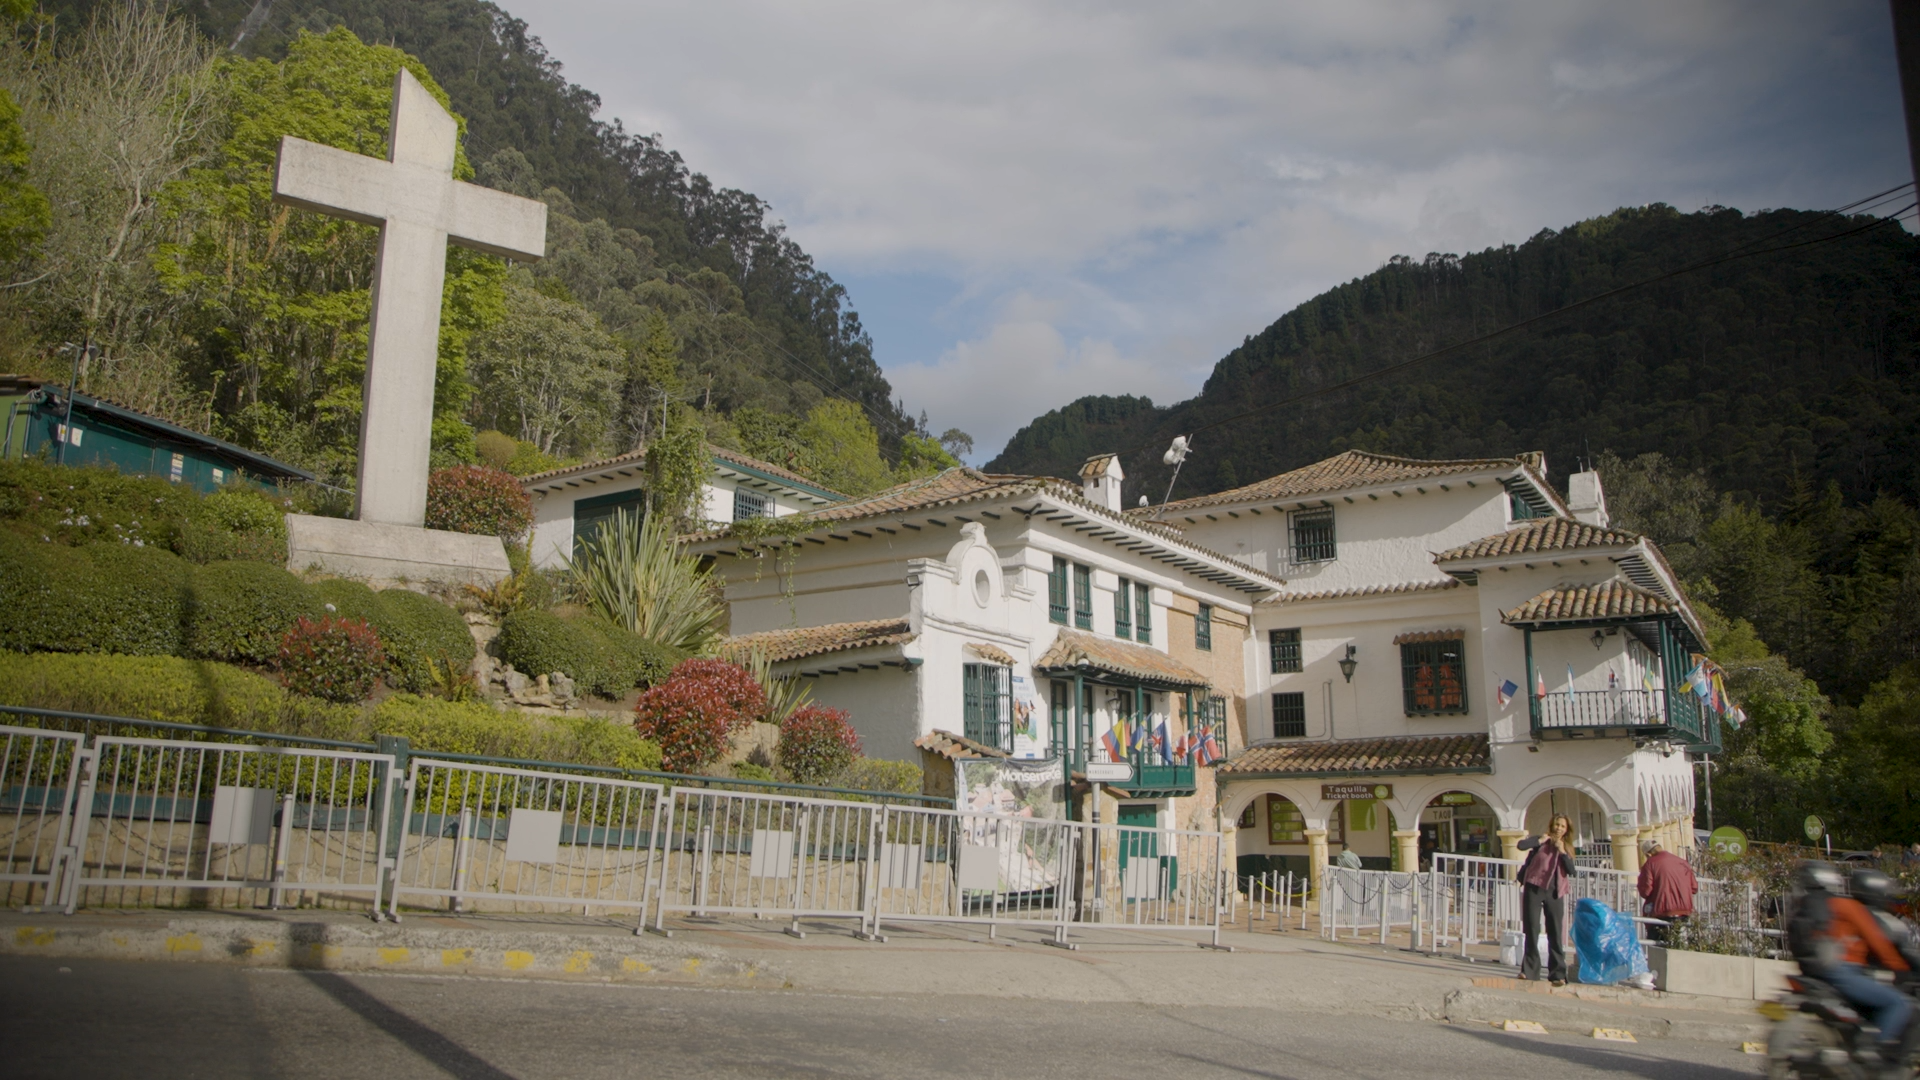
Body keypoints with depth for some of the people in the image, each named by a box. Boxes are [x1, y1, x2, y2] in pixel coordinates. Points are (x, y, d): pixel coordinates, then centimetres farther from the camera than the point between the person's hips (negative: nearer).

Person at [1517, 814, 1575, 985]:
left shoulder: (1567, 848, 12)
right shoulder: (1541, 842, 3)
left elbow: (1571, 871, -3)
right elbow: (1521, 845, -16)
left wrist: (1562, 851, -10)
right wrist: (1541, 840, -10)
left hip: (1555, 893, 2)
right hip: (1534, 889, -2)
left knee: (1555, 934, 2)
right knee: (1531, 931, 1)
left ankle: (1558, 974, 5)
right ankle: (1530, 971, 9)